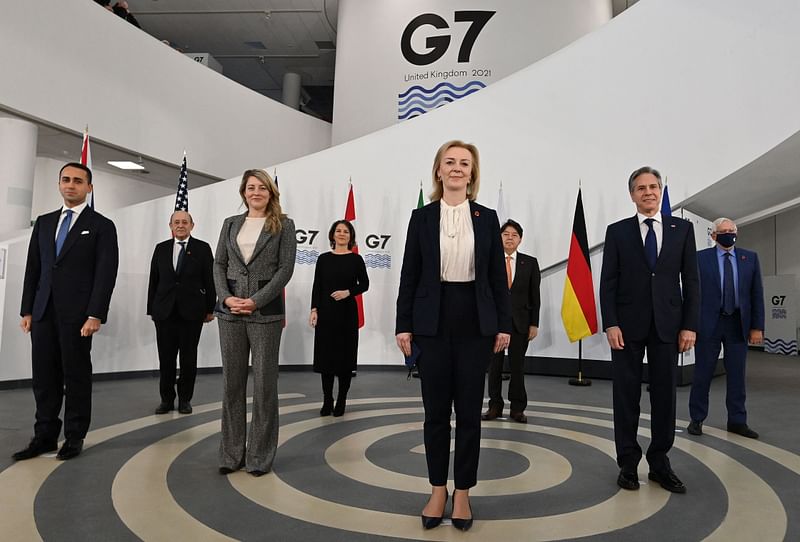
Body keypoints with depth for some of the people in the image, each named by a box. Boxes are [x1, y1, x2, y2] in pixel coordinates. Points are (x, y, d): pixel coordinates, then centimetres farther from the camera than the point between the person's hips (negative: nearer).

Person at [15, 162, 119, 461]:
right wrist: (27, 310, 7)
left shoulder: (102, 226, -1)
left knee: (77, 375, 4)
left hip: (77, 313, -5)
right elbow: (33, 268, 14)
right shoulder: (44, 222, 15)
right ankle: (45, 436, 18)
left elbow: (106, 273, -8)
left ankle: (75, 437, 14)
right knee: (44, 375, 8)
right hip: (43, 312, 5)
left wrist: (95, 315, -15)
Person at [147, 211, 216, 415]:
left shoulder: (202, 249, 2)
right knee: (166, 358, 6)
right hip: (164, 312, 2)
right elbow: (153, 281, 10)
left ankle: (185, 399, 18)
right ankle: (167, 399, 19)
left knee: (189, 359, 6)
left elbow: (209, 281, 0)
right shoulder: (161, 248, 10)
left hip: (191, 312, -2)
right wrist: (151, 309, 7)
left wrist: (210, 309, -3)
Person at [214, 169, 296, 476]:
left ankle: (260, 456, 13)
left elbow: (286, 268, -5)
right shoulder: (231, 224, 14)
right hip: (230, 310, 4)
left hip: (265, 311, -3)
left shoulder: (283, 225, 3)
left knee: (264, 383, 1)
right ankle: (231, 453, 19)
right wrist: (226, 298, -8)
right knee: (231, 382, 7)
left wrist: (256, 301, -14)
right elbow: (219, 264, 9)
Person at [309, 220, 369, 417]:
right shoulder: (323, 259, 5)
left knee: (345, 355, 3)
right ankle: (327, 400, 16)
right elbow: (317, 286, 5)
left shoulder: (356, 259, 1)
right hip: (326, 312, 2)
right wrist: (314, 309, -3)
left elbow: (364, 284, 3)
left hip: (347, 312, -1)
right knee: (325, 355, 4)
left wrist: (348, 292, -13)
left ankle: (341, 401, 15)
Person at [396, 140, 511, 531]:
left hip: (475, 323, 1)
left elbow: (497, 276, 5)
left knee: (469, 410, 7)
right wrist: (403, 325, -1)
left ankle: (463, 492, 22)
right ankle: (438, 490, 24)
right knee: (436, 409, 8)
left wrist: (504, 324, 1)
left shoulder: (487, 218, 6)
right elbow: (409, 275, 2)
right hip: (433, 322, 0)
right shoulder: (422, 217, 4)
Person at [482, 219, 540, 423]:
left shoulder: (530, 263, 4)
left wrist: (534, 324, -1)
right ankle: (495, 406, 19)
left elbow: (535, 296, 3)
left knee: (517, 366, 7)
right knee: (494, 366, 6)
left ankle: (517, 408, 19)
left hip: (519, 322, 0)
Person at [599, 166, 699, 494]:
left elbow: (691, 280, 5)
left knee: (665, 396, 8)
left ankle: (660, 464, 22)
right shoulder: (617, 231, 4)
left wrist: (689, 325, -2)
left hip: (667, 326, 1)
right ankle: (628, 464, 17)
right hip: (628, 326, -1)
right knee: (626, 396, 5)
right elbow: (608, 282, -1)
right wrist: (610, 324, -10)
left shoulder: (682, 229, 7)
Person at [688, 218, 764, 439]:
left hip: (738, 324, 2)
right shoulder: (701, 258, -1)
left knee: (737, 375, 9)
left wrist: (757, 327, 1)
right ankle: (696, 419, 16)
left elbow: (757, 294, 5)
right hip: (708, 323, -2)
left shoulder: (750, 258, 6)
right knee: (702, 373, 5)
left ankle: (737, 421, 20)